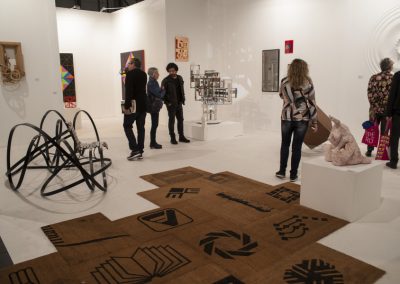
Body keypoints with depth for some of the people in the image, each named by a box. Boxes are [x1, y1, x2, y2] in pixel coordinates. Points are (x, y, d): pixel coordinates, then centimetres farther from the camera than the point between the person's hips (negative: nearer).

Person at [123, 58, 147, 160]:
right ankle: (140, 152, 11)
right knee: (141, 127, 9)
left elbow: (128, 91, -18)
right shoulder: (144, 74, 12)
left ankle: (135, 149, -6)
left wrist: (126, 106, -18)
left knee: (127, 126, 4)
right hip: (143, 105, 7)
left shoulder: (130, 74, -10)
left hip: (133, 105, -7)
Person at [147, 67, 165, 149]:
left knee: (155, 124, 13)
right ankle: (153, 144, 3)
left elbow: (159, 93, 15)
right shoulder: (151, 83, -15)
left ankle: (153, 142, 21)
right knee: (154, 125, -4)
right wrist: (163, 91, 0)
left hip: (155, 106, 9)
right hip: (153, 106, -9)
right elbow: (159, 94, -18)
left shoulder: (154, 82, 15)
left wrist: (161, 91, -4)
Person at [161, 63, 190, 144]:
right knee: (172, 120, 1)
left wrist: (183, 99, 8)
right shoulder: (166, 80, -9)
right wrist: (167, 102, -13)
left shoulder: (180, 78, 8)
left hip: (179, 103, 6)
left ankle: (181, 136, 21)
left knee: (180, 119, 11)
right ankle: (172, 138, 8)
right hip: (171, 104, -6)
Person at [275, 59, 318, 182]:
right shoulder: (308, 83, -6)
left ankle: (282, 171, 19)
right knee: (297, 147, 8)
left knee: (285, 144, 17)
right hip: (302, 119, -1)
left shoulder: (284, 81, -3)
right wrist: (314, 121, 2)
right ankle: (293, 175, 13)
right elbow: (312, 103, -4)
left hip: (287, 118, 1)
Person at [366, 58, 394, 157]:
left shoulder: (374, 78, -2)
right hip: (388, 110, -2)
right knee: (384, 132, 7)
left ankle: (369, 151, 19)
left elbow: (370, 94, -7)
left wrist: (373, 107, -4)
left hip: (375, 109, 2)